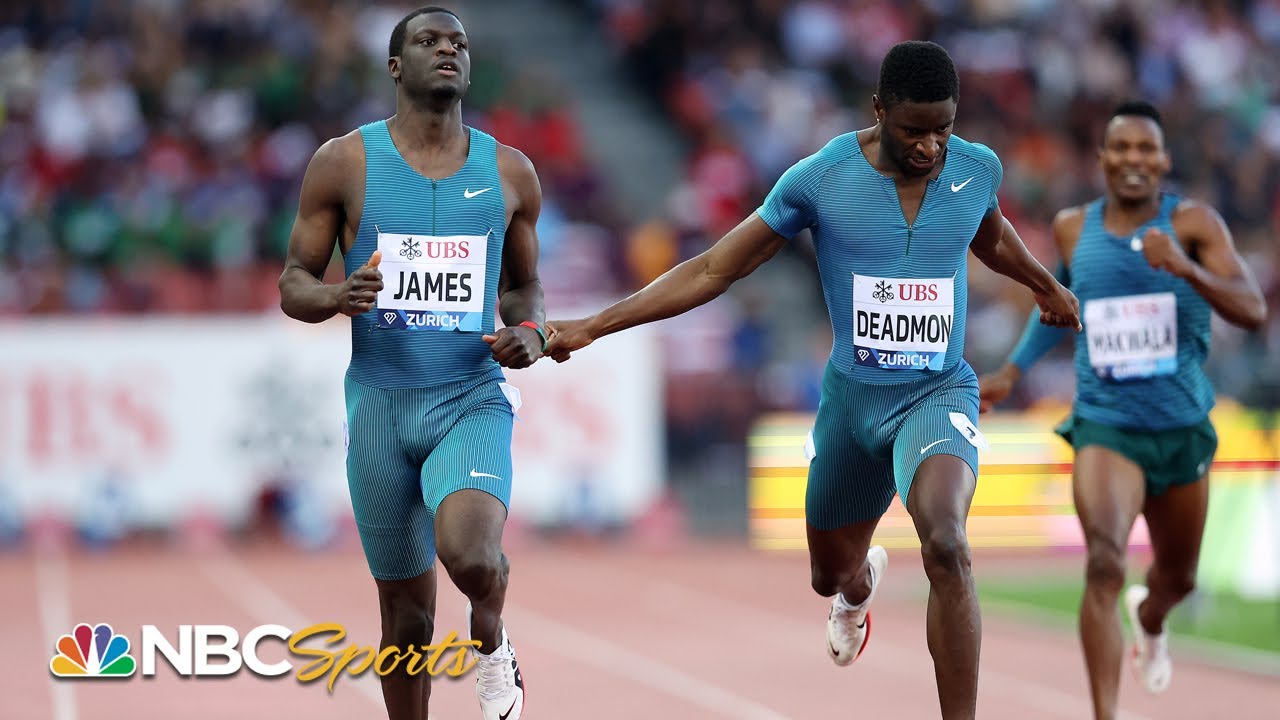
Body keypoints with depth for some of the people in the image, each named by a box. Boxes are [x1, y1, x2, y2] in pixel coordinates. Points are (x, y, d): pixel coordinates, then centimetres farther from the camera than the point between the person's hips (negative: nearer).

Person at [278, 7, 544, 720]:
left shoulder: (510, 172, 6)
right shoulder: (346, 163, 0)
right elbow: (294, 285, 3)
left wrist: (530, 332, -4)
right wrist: (339, 297, -20)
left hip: (473, 400, 0)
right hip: (381, 403, 0)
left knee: (471, 555, -29)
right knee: (408, 617, 7)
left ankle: (492, 643, 6)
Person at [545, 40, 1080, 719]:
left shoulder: (978, 170, -7)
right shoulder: (820, 179, -13)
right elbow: (712, 270, -8)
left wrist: (1047, 286, 39)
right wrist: (591, 326, -14)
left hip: (938, 393, -1)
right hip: (853, 396, 1)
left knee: (945, 545, -31)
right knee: (830, 575, 20)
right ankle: (859, 591, 62)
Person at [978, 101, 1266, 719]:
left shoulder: (1193, 223, -9)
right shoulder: (1072, 228, 0)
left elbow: (1252, 310, -20)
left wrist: (1185, 268, -34)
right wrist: (1012, 372, 17)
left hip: (1183, 429, 1)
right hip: (1105, 425, -1)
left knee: (1178, 577, 22)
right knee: (1103, 567, -25)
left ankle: (1149, 618, 59)